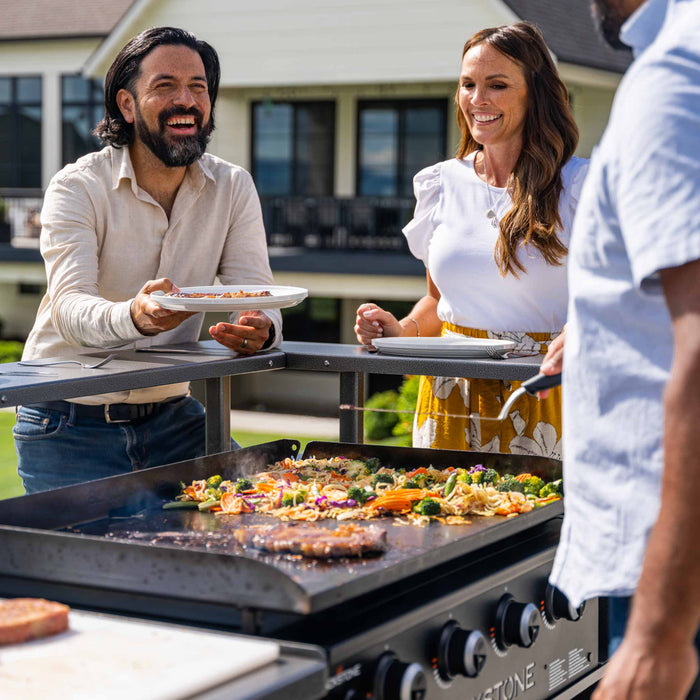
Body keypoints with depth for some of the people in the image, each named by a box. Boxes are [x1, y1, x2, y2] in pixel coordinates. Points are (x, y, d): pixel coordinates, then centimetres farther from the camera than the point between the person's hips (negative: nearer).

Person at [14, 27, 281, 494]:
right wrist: (135, 316, -48)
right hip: (70, 424, -3)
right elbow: (70, 308, -25)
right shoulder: (78, 188, -12)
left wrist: (260, 328, -34)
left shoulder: (232, 187, 0)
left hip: (172, 418, 4)